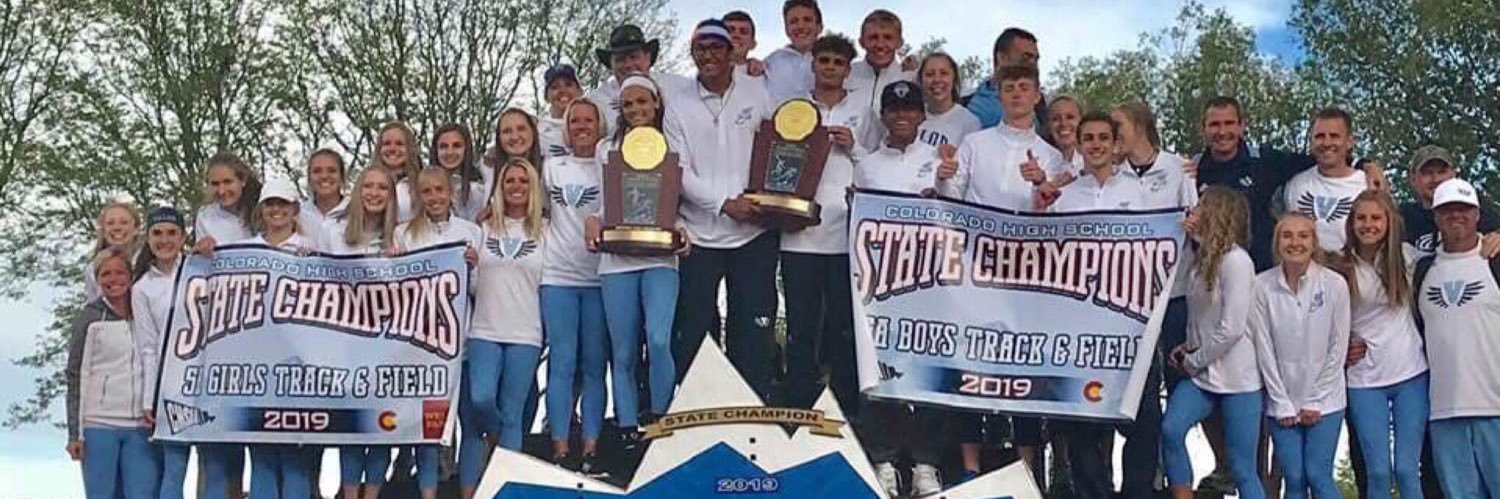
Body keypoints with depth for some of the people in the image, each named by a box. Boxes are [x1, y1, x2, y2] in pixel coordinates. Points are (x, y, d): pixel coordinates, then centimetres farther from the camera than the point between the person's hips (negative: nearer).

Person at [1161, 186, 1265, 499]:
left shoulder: (1236, 260, -14)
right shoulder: (1203, 259, 12)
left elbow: (1231, 329, -18)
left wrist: (1192, 361, -9)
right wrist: (1187, 350, 2)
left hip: (1237, 378, -7)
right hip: (1202, 375, 7)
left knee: (1243, 469, -3)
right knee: (1170, 430, -17)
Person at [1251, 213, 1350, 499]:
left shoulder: (1334, 284, -8)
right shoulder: (1262, 286, -8)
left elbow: (1338, 347, -4)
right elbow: (1264, 349, -4)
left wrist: (1315, 402, -5)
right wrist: (1282, 405, -5)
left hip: (1325, 401, -1)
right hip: (1281, 402, 1)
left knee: (1318, 476, -4)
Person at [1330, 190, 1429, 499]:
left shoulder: (1406, 257, 2)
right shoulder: (1340, 269, -1)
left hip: (1411, 373, 1)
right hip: (1364, 380, 0)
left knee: (1407, 470, -1)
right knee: (1378, 472, -1)